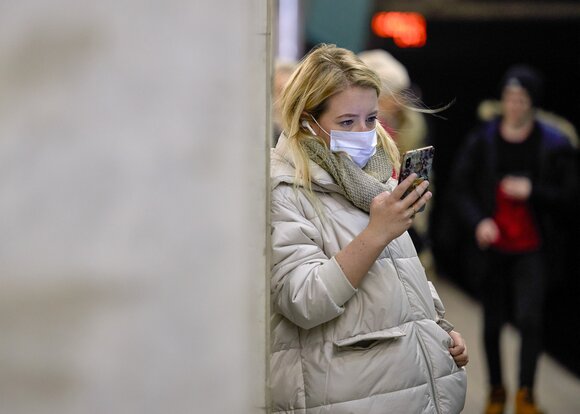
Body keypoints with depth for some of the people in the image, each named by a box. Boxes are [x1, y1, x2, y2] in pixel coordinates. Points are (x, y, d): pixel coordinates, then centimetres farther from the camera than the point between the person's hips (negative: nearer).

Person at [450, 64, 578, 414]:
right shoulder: (481, 142, 0)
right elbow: (461, 188, 1)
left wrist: (532, 191, -18)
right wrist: (477, 222, -16)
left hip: (531, 248, -2)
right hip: (491, 245, 2)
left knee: (530, 318, -15)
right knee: (492, 323, 10)